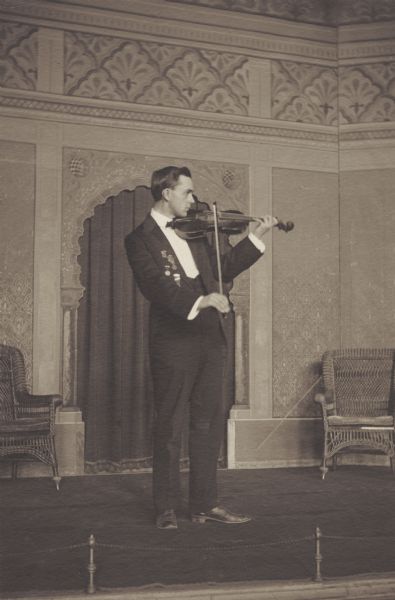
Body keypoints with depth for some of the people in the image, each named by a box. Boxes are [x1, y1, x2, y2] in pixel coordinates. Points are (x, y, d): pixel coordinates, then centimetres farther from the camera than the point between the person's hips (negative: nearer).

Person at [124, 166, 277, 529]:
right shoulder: (140, 239, -5)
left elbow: (223, 268, 22)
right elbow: (156, 286, -19)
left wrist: (257, 237, 17)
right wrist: (201, 300, -30)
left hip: (210, 340, 7)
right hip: (173, 345, -7)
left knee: (210, 424, 9)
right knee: (169, 428, 3)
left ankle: (205, 504, 19)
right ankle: (167, 509, 15)